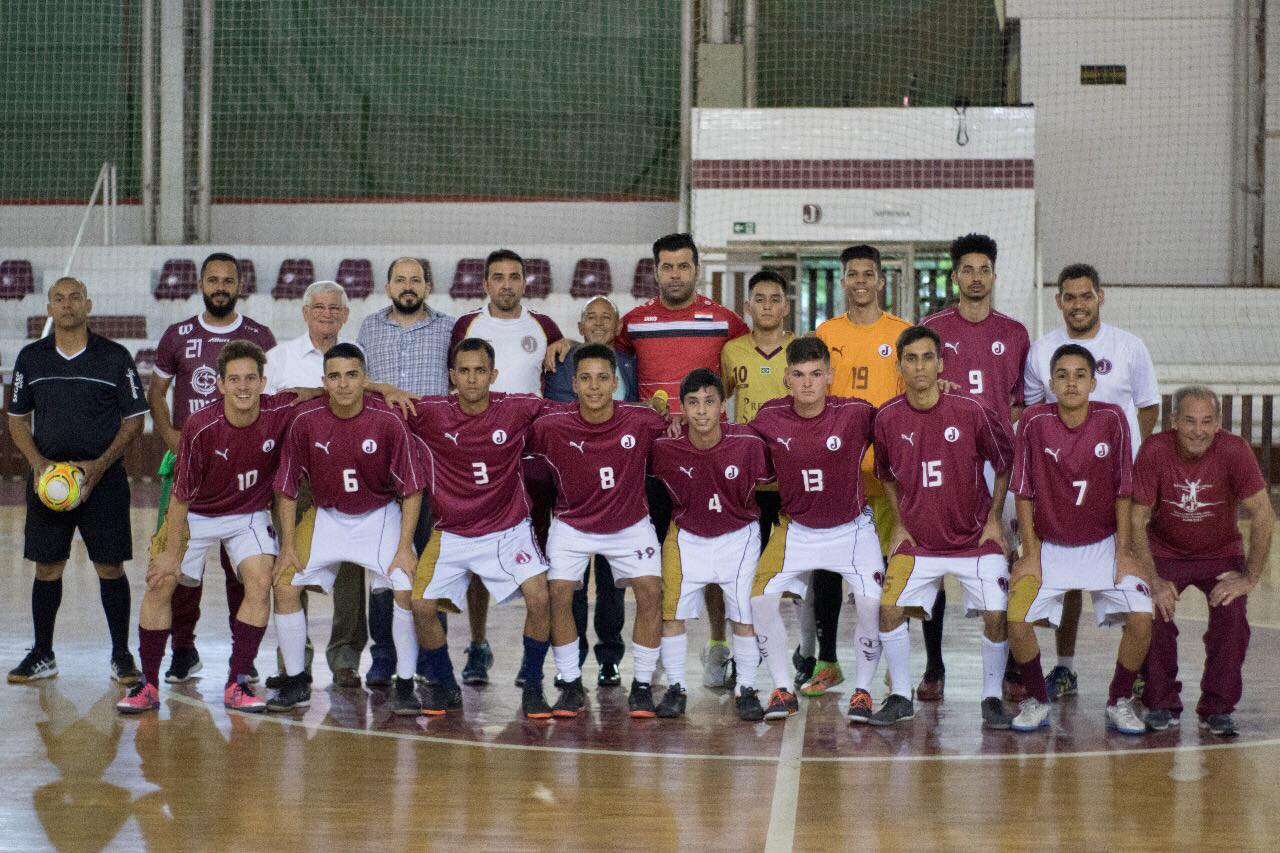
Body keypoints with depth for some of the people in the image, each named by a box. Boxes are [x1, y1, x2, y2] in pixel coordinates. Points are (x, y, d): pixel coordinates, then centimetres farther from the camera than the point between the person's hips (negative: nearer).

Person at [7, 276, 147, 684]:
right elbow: (17, 419, 12)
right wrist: (37, 463, -5)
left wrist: (101, 465, -11)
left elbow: (133, 420, 2)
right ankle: (42, 656, 14)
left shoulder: (114, 356, 1)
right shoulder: (31, 358, 8)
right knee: (47, 566, 4)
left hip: (103, 478, -2)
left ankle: (121, 655, 9)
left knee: (110, 566, -1)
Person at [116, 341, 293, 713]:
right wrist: (172, 553, -14)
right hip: (196, 515, -1)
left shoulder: (282, 412, -22)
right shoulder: (200, 428, -26)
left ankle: (237, 684, -5)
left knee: (260, 583, -17)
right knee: (160, 583, -10)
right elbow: (181, 495, -17)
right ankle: (148, 685, 2)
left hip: (249, 514, 1)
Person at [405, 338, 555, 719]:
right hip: (451, 534, 1)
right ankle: (444, 686, 13)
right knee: (421, 605, -13)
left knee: (539, 598, -20)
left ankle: (532, 686, 1)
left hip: (508, 530, -1)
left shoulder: (518, 409, -9)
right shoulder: (430, 413, -9)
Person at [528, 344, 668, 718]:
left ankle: (642, 686, 0)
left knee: (651, 592, -15)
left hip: (630, 525, 0)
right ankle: (571, 686, 2)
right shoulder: (551, 427, -20)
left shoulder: (642, 421, -19)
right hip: (572, 526, 0)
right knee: (558, 594, -15)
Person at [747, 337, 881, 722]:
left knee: (872, 605, -16)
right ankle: (783, 690, 3)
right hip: (797, 528, 2)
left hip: (852, 528, -2)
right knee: (762, 600, -12)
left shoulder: (856, 413, -18)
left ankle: (863, 690, 6)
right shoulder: (769, 417, -11)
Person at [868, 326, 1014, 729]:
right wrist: (900, 524, 8)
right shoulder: (888, 418, -5)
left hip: (976, 538, -2)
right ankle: (900, 698, 5)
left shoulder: (970, 411, -12)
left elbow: (1004, 463, 2)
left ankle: (992, 697, 8)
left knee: (996, 615, -12)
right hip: (918, 540, 2)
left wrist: (994, 519, 0)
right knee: (890, 607, -11)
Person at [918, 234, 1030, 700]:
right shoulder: (931, 328, 7)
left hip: (996, 457, 1)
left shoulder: (1015, 334, 11)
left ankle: (1011, 666, 6)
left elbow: (1022, 399, 16)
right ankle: (933, 666, 5)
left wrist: (1011, 438, -1)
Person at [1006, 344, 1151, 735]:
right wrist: (1030, 553, -7)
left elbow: (1123, 491, -5)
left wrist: (1124, 553, -7)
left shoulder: (1112, 419, -11)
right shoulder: (1034, 421, -12)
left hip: (1104, 546, 0)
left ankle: (1120, 702, 8)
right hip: (1050, 548, 0)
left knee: (1141, 620, -17)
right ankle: (1036, 700, 8)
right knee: (1018, 621, -18)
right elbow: (1024, 493, -5)